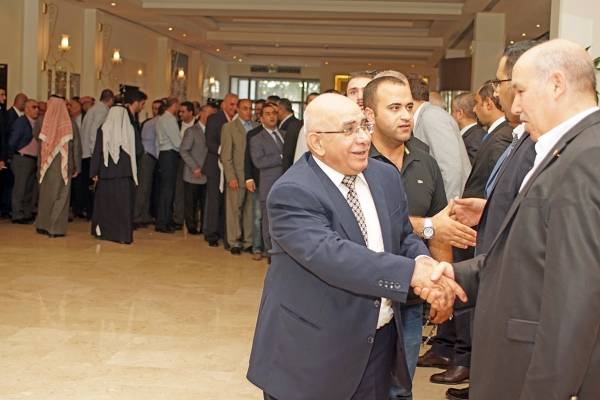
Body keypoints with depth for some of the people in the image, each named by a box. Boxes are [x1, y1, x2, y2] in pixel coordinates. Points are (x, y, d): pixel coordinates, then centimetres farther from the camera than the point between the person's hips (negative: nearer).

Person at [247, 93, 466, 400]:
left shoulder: (386, 176, 4)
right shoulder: (291, 193, -18)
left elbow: (404, 238, 9)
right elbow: (330, 255, -29)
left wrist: (423, 262, -14)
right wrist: (411, 272, -33)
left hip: (380, 342, 6)